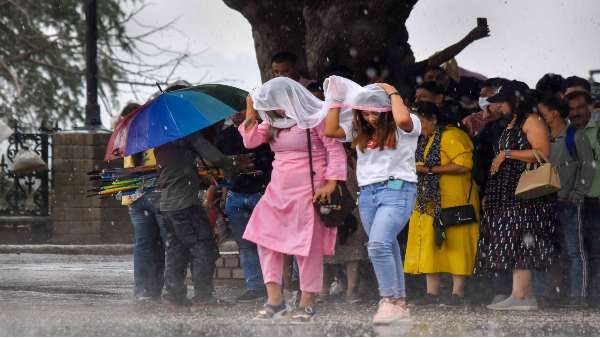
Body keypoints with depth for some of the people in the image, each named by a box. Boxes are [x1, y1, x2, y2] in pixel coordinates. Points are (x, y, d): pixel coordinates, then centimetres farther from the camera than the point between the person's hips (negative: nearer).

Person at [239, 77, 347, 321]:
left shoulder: (316, 118, -7)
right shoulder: (274, 122, 14)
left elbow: (335, 150, -11)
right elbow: (250, 140, 13)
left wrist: (331, 183, -20)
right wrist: (250, 112, 4)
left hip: (308, 192, -7)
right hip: (278, 191, 7)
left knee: (308, 246, -4)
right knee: (266, 238, -5)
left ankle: (307, 302, 5)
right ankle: (275, 300, -5)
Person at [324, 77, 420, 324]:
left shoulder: (403, 129, -3)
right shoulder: (360, 131, 14)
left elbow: (402, 118, -26)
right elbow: (330, 130, 7)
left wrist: (393, 93, -10)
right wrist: (336, 100, 6)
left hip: (397, 190, -7)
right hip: (367, 193, 7)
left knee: (378, 244, -23)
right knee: (387, 248, 9)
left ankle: (390, 301, -19)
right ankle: (400, 304, 15)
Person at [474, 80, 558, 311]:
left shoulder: (532, 121, -7)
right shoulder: (512, 123, 23)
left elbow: (542, 153, -18)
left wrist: (507, 154, -16)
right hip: (508, 193, 10)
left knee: (517, 241, -15)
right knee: (519, 248, 5)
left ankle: (519, 296, -19)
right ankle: (527, 295, 5)